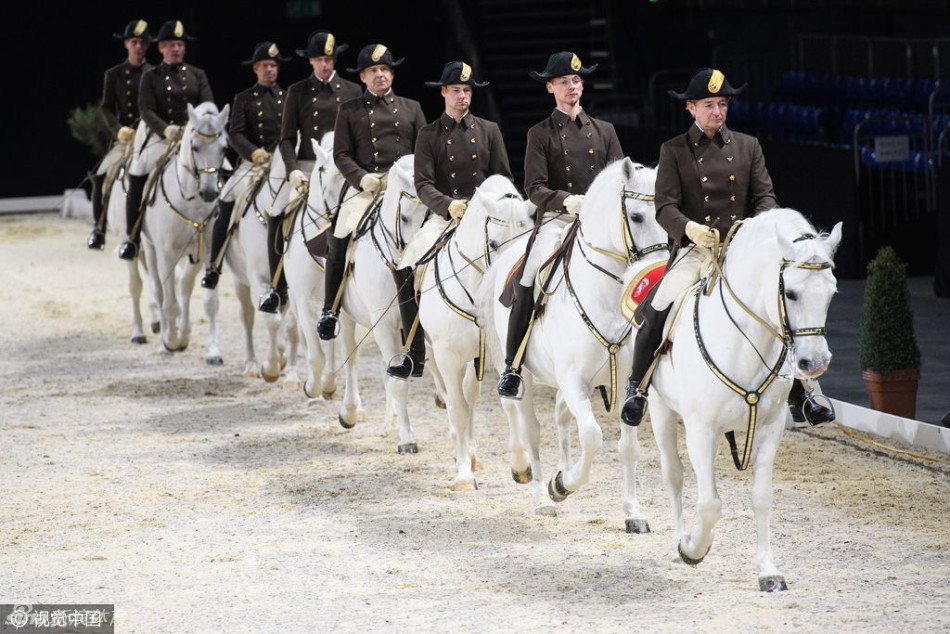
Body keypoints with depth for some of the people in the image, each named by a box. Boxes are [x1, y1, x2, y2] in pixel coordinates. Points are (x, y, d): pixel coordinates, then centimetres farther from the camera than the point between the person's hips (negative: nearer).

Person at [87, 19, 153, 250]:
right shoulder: (114, 75, 9)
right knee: (101, 176, -14)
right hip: (124, 137, 1)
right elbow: (107, 108, 3)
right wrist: (119, 129, -14)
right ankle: (99, 228, 0)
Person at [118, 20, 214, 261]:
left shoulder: (197, 75, 11)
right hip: (159, 137, -2)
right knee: (137, 176, -20)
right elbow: (146, 110, -5)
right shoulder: (151, 76, 5)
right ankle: (133, 238, -10)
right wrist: (166, 129, -23)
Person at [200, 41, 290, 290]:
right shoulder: (244, 99, 9)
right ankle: (214, 266, -10)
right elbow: (235, 134, -2)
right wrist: (254, 152, -19)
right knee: (225, 204, -18)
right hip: (253, 162, -1)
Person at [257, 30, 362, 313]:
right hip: (306, 165, 0)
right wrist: (294, 170, -12)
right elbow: (287, 138, 4)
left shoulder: (353, 92, 10)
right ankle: (277, 288, -6)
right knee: (276, 216, -18)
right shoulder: (297, 92, 9)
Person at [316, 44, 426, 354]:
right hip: (366, 186, -1)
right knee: (340, 236, -26)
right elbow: (341, 154, 7)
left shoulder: (411, 108, 18)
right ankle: (330, 309, -13)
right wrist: (362, 178, -10)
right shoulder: (350, 111, 14)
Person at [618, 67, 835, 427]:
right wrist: (689, 228, -26)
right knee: (657, 309, -23)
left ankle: (797, 396, 5)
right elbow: (665, 206, -5)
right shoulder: (674, 151, 4)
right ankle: (637, 390, -6)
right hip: (694, 249, -3)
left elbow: (764, 196, 8)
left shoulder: (748, 146, 12)